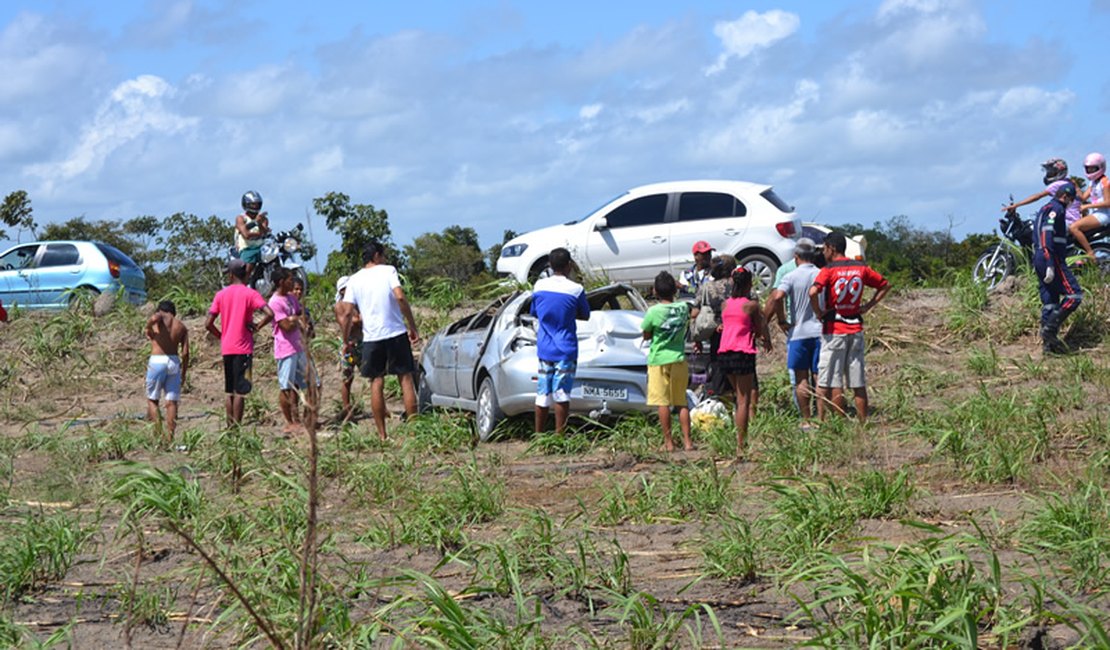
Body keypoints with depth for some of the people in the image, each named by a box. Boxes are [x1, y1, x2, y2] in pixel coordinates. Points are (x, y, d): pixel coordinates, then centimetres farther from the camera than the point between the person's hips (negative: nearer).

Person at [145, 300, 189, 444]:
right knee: (171, 402, 4)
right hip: (174, 362, 3)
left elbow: (154, 317, -23)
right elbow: (185, 352, 6)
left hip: (157, 361, -3)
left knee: (152, 399, 9)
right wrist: (183, 374, 11)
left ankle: (158, 432, -4)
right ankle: (170, 439, 0)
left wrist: (148, 329, -3)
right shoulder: (182, 326, 14)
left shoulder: (160, 318, 4)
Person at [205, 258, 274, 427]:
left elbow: (208, 324, 2)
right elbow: (269, 314, -20)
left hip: (226, 349, 4)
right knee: (240, 391, -5)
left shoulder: (221, 294, 5)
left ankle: (230, 427, 14)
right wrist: (256, 326, -5)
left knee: (229, 391, 13)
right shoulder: (250, 294, -5)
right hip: (243, 349, -4)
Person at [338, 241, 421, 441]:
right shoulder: (388, 271, 0)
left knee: (376, 383, 5)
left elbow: (347, 313, -1)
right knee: (405, 379, 5)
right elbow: (400, 297, -13)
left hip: (371, 337, 2)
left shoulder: (354, 280, 6)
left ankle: (382, 435, 4)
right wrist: (413, 327, -7)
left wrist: (346, 340, 10)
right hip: (396, 334, -2)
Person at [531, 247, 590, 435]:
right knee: (561, 394, -3)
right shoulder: (576, 289, -9)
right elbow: (585, 315, 4)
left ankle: (538, 435, 14)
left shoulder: (539, 286, 2)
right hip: (565, 350, -4)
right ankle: (559, 435, -2)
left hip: (544, 348, 4)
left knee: (542, 395, 8)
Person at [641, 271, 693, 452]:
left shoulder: (653, 312, -14)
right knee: (681, 402, 10)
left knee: (663, 403, 2)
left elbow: (646, 336, -4)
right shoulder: (684, 308, -4)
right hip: (679, 358, 4)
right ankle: (687, 441, 8)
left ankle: (668, 442, 2)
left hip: (659, 360, -3)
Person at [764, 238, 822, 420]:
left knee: (801, 379, 6)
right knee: (819, 378, 6)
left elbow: (777, 297, -21)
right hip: (820, 331, 2)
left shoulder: (791, 277, -7)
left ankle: (806, 420, 6)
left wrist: (781, 320, -9)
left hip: (798, 332, -2)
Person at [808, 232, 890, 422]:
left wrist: (818, 313, -11)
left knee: (833, 381, -1)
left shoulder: (829, 270, -10)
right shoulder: (861, 268, 7)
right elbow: (885, 285, 16)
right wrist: (868, 306, 12)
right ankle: (863, 423, 9)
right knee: (858, 382, 8)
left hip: (834, 329, -5)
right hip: (856, 328, 5)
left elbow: (813, 292, -26)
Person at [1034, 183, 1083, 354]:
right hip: (1052, 260, -10)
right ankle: (1050, 328, -17)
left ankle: (1048, 343, 6)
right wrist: (1050, 265, -27)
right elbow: (1048, 236, -21)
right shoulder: (1056, 209, -9)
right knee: (1074, 295, -10)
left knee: (1049, 303, 8)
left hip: (1039, 261, 10)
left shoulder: (1044, 210, 22)